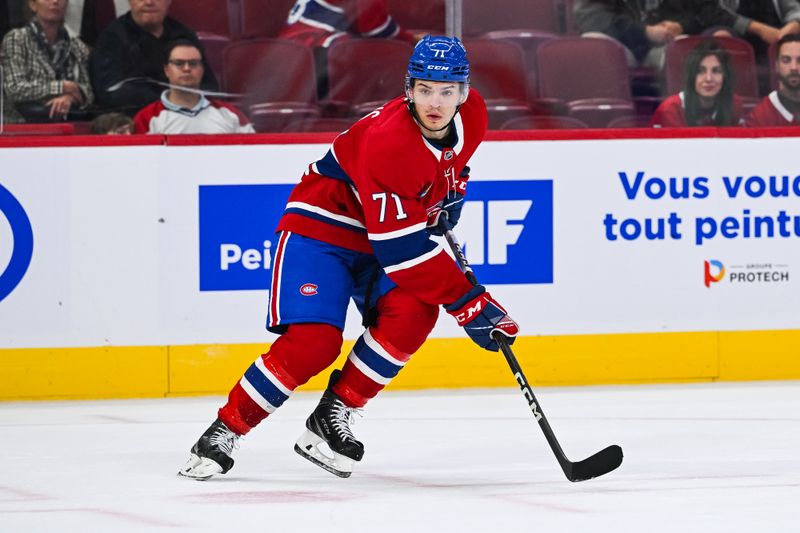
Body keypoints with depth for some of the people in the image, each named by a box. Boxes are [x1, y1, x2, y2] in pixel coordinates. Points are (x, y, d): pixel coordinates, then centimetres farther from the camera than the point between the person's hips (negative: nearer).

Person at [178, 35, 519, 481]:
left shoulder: (472, 115, -11)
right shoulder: (389, 141, -34)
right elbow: (403, 249, -33)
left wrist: (450, 196, 14)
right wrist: (468, 301, -31)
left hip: (380, 232, 7)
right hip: (321, 225, -7)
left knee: (412, 314, -21)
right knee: (313, 341, -22)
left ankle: (333, 417, -7)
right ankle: (225, 432, -7)